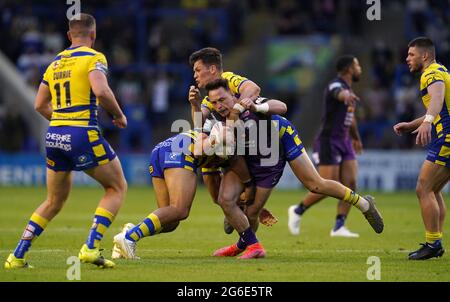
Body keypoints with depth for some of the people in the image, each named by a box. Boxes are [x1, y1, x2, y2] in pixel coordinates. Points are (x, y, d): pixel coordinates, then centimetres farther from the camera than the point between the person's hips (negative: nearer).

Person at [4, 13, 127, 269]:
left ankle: (18, 255, 13)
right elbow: (101, 91, -20)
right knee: (117, 187, 10)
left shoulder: (55, 63, 17)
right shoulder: (93, 58, -4)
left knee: (54, 201, 21)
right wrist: (119, 115, -4)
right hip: (83, 135, -6)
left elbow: (40, 105, 19)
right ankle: (91, 247, -6)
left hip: (55, 135, 6)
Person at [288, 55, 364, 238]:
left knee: (350, 185, -4)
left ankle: (339, 227, -1)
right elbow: (339, 93, -43)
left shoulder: (349, 87, 13)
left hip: (344, 142, 9)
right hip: (328, 142, -9)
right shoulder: (335, 85, -15)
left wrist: (356, 137, 45)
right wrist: (347, 96, -68)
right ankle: (298, 211, 14)